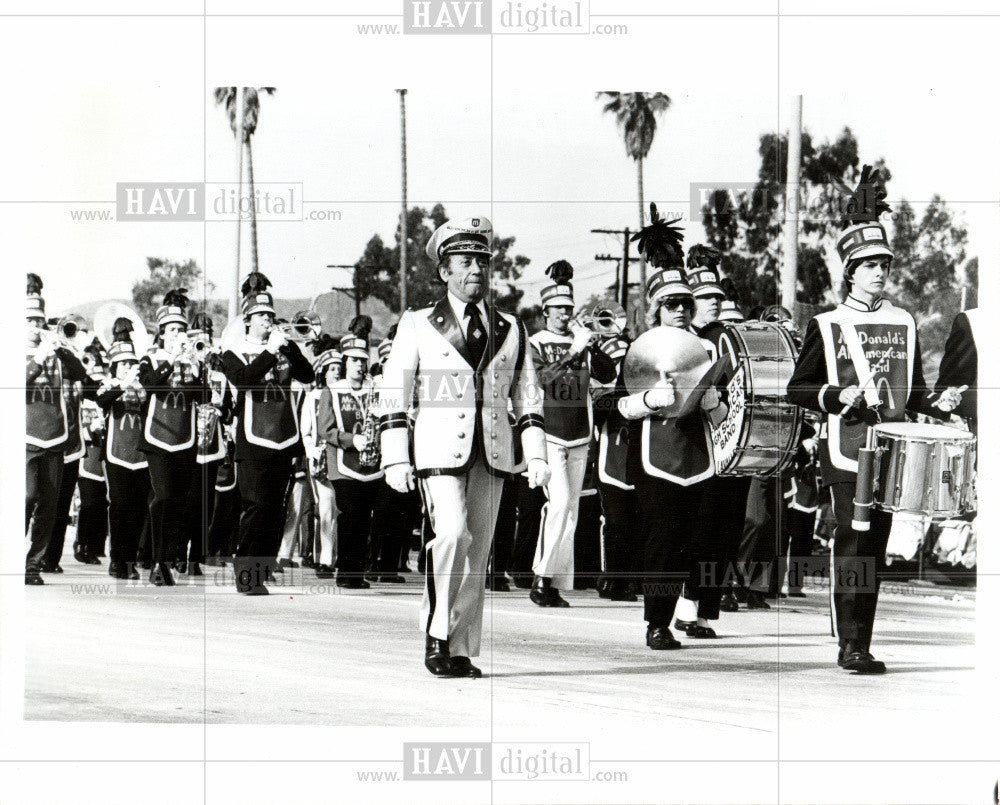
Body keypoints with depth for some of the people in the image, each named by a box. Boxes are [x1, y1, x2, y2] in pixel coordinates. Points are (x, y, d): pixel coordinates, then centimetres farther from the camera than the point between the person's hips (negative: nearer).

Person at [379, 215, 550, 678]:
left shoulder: (509, 331, 15)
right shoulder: (418, 326, 7)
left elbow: (527, 396, 17)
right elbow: (393, 393, 4)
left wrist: (536, 456, 6)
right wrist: (396, 459, -4)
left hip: (493, 450, 3)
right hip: (440, 447, -3)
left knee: (479, 548, 1)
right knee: (452, 533, -21)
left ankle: (461, 651, 7)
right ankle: (436, 634, -7)